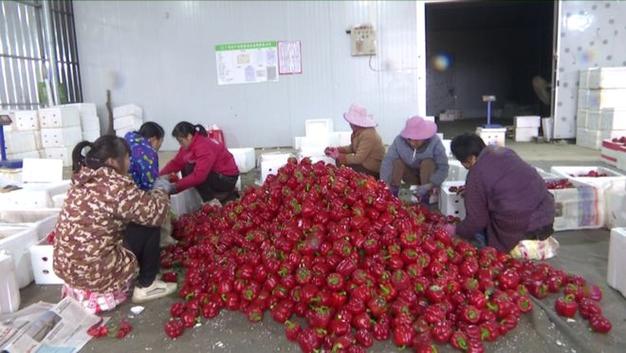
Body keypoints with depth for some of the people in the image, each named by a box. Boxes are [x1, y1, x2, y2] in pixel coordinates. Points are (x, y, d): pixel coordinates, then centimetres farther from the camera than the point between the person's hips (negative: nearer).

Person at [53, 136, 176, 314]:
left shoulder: (83, 180, 4)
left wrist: (148, 193, 10)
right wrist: (160, 189, 2)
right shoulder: (115, 185, -22)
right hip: (94, 271, -9)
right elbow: (154, 213, -16)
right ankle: (146, 287, 12)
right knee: (149, 228, 0)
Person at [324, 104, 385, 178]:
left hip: (371, 170, -9)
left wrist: (338, 156, -20)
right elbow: (352, 147, 12)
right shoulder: (358, 131, 1)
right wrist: (336, 149, -2)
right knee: (339, 161, 6)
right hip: (364, 162, 9)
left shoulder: (368, 135, -27)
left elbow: (358, 159, -27)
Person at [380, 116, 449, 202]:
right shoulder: (399, 140, -22)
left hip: (429, 176, -1)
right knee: (397, 161, -24)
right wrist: (385, 184, -46)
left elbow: (443, 168, -30)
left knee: (427, 162, -30)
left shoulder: (434, 142, -26)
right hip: (410, 176, 1)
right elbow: (387, 162, -32)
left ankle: (425, 198, -23)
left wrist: (429, 186, -44)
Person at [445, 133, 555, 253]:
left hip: (521, 229, -7)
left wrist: (456, 231, 10)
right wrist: (469, 191, 33)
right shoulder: (504, 151, 7)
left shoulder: (476, 175, -14)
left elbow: (476, 220, -9)